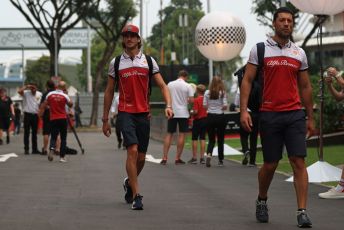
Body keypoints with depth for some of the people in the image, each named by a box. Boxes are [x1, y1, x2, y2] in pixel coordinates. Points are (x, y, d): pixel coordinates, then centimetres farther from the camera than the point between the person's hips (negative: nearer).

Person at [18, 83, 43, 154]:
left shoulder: (39, 94, 6)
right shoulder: (26, 93, -5)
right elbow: (19, 91, -24)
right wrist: (26, 86, -17)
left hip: (35, 115, 3)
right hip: (27, 114, -3)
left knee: (34, 133, 10)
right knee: (27, 133, -1)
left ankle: (34, 149, 15)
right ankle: (26, 149, 3)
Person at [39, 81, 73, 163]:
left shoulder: (50, 94, 0)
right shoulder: (65, 96, -6)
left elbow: (43, 106, 4)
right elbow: (71, 105, 9)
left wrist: (40, 114, 12)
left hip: (53, 119, 1)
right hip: (63, 119, -1)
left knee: (53, 137, 7)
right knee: (63, 138, 8)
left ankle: (52, 149, -23)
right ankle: (62, 156, 6)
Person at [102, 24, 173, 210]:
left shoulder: (149, 61, 7)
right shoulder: (116, 62, 6)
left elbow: (162, 85, 5)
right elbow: (109, 92, 11)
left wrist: (168, 105, -14)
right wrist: (105, 119, 9)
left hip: (143, 113, 2)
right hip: (125, 113, -2)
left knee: (141, 157, 7)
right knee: (132, 150, -19)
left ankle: (129, 183, 37)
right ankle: (136, 196, -17)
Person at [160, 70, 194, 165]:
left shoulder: (170, 84, 3)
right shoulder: (188, 86, -6)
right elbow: (191, 100, -9)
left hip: (172, 112, 3)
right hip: (183, 113, -3)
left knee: (169, 134, 7)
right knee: (182, 135, 3)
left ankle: (164, 158, 0)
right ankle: (177, 158, 2)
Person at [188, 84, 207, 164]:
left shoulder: (196, 100, -14)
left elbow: (195, 111, -20)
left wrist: (191, 112, -1)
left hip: (198, 120, -5)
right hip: (205, 120, 5)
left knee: (195, 139, 3)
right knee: (202, 139, 8)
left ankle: (194, 158, 4)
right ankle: (202, 157, 6)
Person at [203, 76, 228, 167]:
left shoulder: (207, 93, -3)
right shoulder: (223, 93, -8)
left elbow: (204, 106, -2)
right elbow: (225, 106, -12)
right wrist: (221, 108, 9)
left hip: (210, 117, 1)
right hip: (220, 117, -1)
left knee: (211, 139, 9)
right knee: (220, 139, 11)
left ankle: (209, 154, -19)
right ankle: (220, 160, 15)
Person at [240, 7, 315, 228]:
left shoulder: (299, 53, 10)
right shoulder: (260, 49, 2)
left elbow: (305, 87, 15)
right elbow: (247, 80, -1)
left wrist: (310, 118, 12)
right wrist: (244, 110, -12)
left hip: (295, 114, 2)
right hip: (269, 115, -2)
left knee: (299, 162, -8)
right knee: (270, 164, 5)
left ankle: (302, 212, -8)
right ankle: (262, 201, 31)